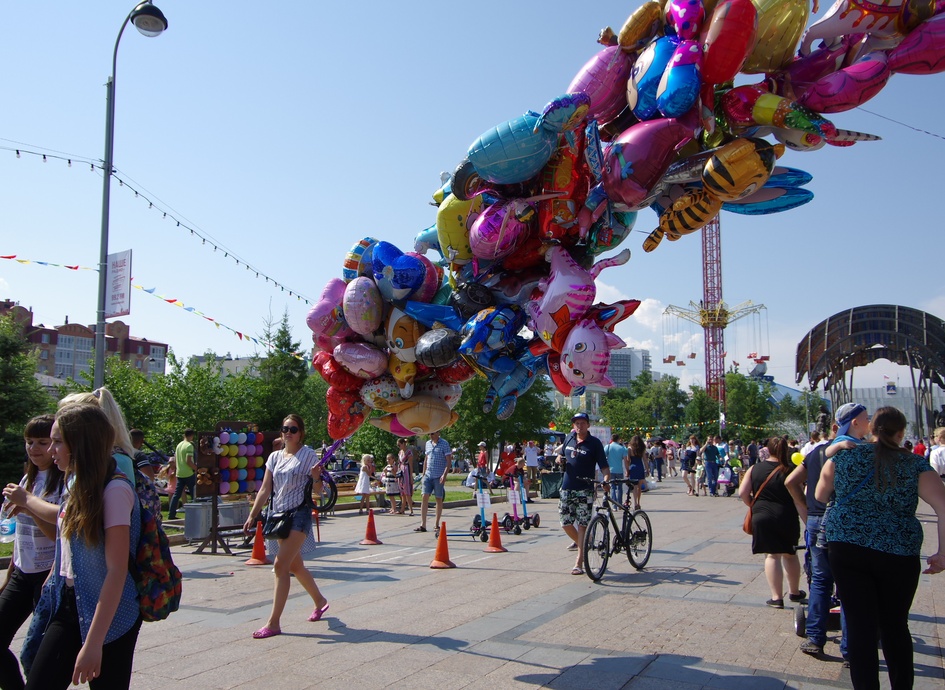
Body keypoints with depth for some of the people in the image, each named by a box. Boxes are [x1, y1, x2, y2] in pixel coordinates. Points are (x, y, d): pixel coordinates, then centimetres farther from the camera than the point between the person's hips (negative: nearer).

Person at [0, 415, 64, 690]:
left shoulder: (64, 482, -12)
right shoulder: (28, 479, 10)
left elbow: (62, 535, -19)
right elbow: (22, 533, 17)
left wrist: (29, 504, -24)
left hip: (49, 574, -7)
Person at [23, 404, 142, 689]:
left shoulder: (114, 490, -19)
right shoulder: (76, 484, 5)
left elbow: (117, 571, -22)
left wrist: (93, 644, -22)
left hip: (109, 615, -7)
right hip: (67, 606, 7)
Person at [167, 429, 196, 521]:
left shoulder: (179, 444, 12)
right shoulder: (189, 445, -13)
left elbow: (175, 460, 16)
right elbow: (188, 461, -20)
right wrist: (197, 468, -10)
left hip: (179, 473, 7)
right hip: (189, 474, -7)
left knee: (176, 494, 8)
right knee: (194, 495, 2)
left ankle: (171, 514, 7)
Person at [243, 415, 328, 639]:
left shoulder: (308, 455, -5)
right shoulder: (275, 457, 10)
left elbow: (318, 491, -5)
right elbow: (265, 490, 10)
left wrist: (316, 477, -26)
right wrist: (252, 515, 3)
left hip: (299, 513, -6)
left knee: (281, 566, -13)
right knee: (295, 566, 16)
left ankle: (274, 622, -8)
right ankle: (320, 601, 38)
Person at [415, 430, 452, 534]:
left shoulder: (444, 444, -5)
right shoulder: (427, 444, 12)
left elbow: (448, 460, -8)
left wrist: (444, 474, -18)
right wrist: (423, 474, 16)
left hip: (439, 477, -5)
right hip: (428, 475, 5)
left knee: (439, 499, 3)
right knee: (424, 498, -4)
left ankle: (437, 525, 13)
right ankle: (423, 525, -2)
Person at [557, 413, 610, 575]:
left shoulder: (594, 443, -6)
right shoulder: (569, 439, 8)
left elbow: (604, 466, -11)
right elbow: (561, 454, 25)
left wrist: (606, 481, -30)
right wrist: (560, 459, 0)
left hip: (585, 490, -5)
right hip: (567, 488, 5)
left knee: (582, 525, -5)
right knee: (565, 523, 6)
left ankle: (579, 563, -1)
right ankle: (582, 545, 33)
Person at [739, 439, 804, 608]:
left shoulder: (754, 469, 1)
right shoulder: (791, 470, -3)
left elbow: (742, 493, -2)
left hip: (763, 517, -1)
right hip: (787, 517, 1)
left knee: (772, 555, 2)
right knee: (790, 554, 18)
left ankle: (777, 597, -3)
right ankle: (794, 592, 33)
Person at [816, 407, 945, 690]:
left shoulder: (845, 455, 2)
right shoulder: (915, 465, 0)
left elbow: (820, 495, 14)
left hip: (846, 547, 0)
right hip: (899, 553, 1)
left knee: (860, 624, 3)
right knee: (895, 626, 17)